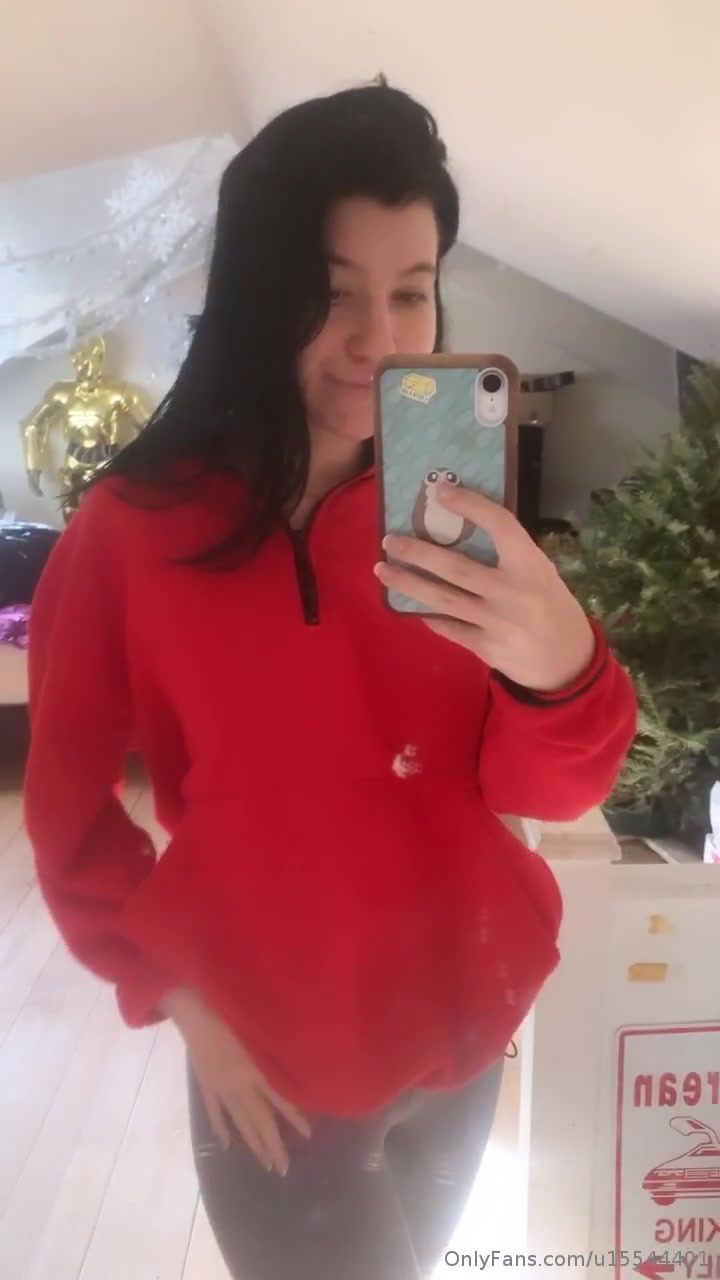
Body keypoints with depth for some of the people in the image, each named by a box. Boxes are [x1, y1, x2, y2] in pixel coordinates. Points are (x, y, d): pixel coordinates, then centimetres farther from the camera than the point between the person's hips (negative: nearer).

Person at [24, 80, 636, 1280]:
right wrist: (175, 992, -12)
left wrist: (559, 667, -33)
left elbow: (543, 790, -13)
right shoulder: (131, 530, -16)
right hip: (270, 1065, -3)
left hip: (462, 1031, 4)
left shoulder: (449, 515, -7)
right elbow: (69, 809, -6)